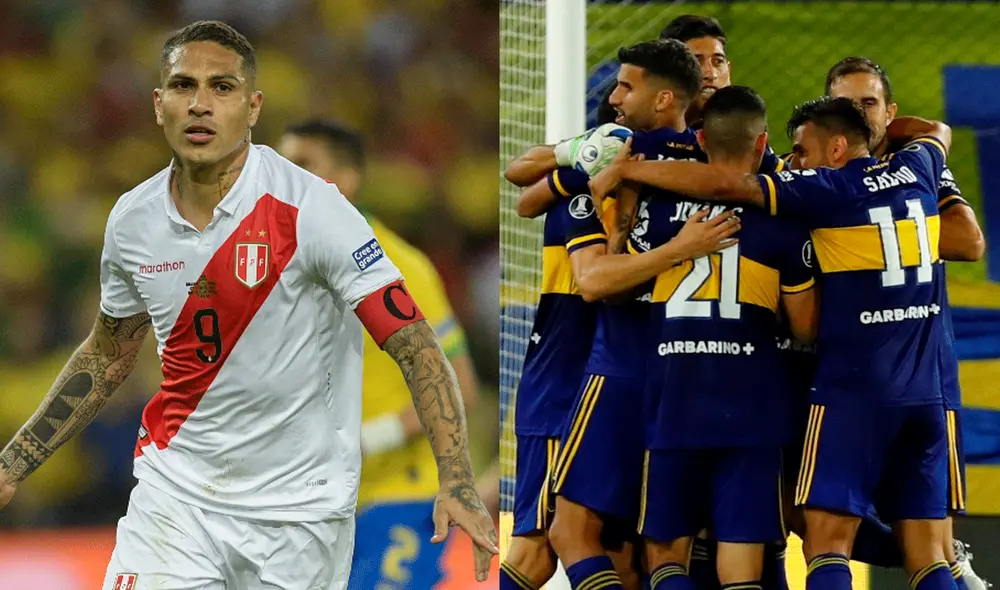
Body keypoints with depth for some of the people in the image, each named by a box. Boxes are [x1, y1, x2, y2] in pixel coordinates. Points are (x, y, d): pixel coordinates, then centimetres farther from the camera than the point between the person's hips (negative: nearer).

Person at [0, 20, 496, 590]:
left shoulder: (310, 210, -16)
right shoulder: (133, 221, 0)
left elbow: (415, 345, -18)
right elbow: (108, 356, 17)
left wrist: (456, 481, -29)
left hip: (300, 511, -3)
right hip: (176, 494, 3)